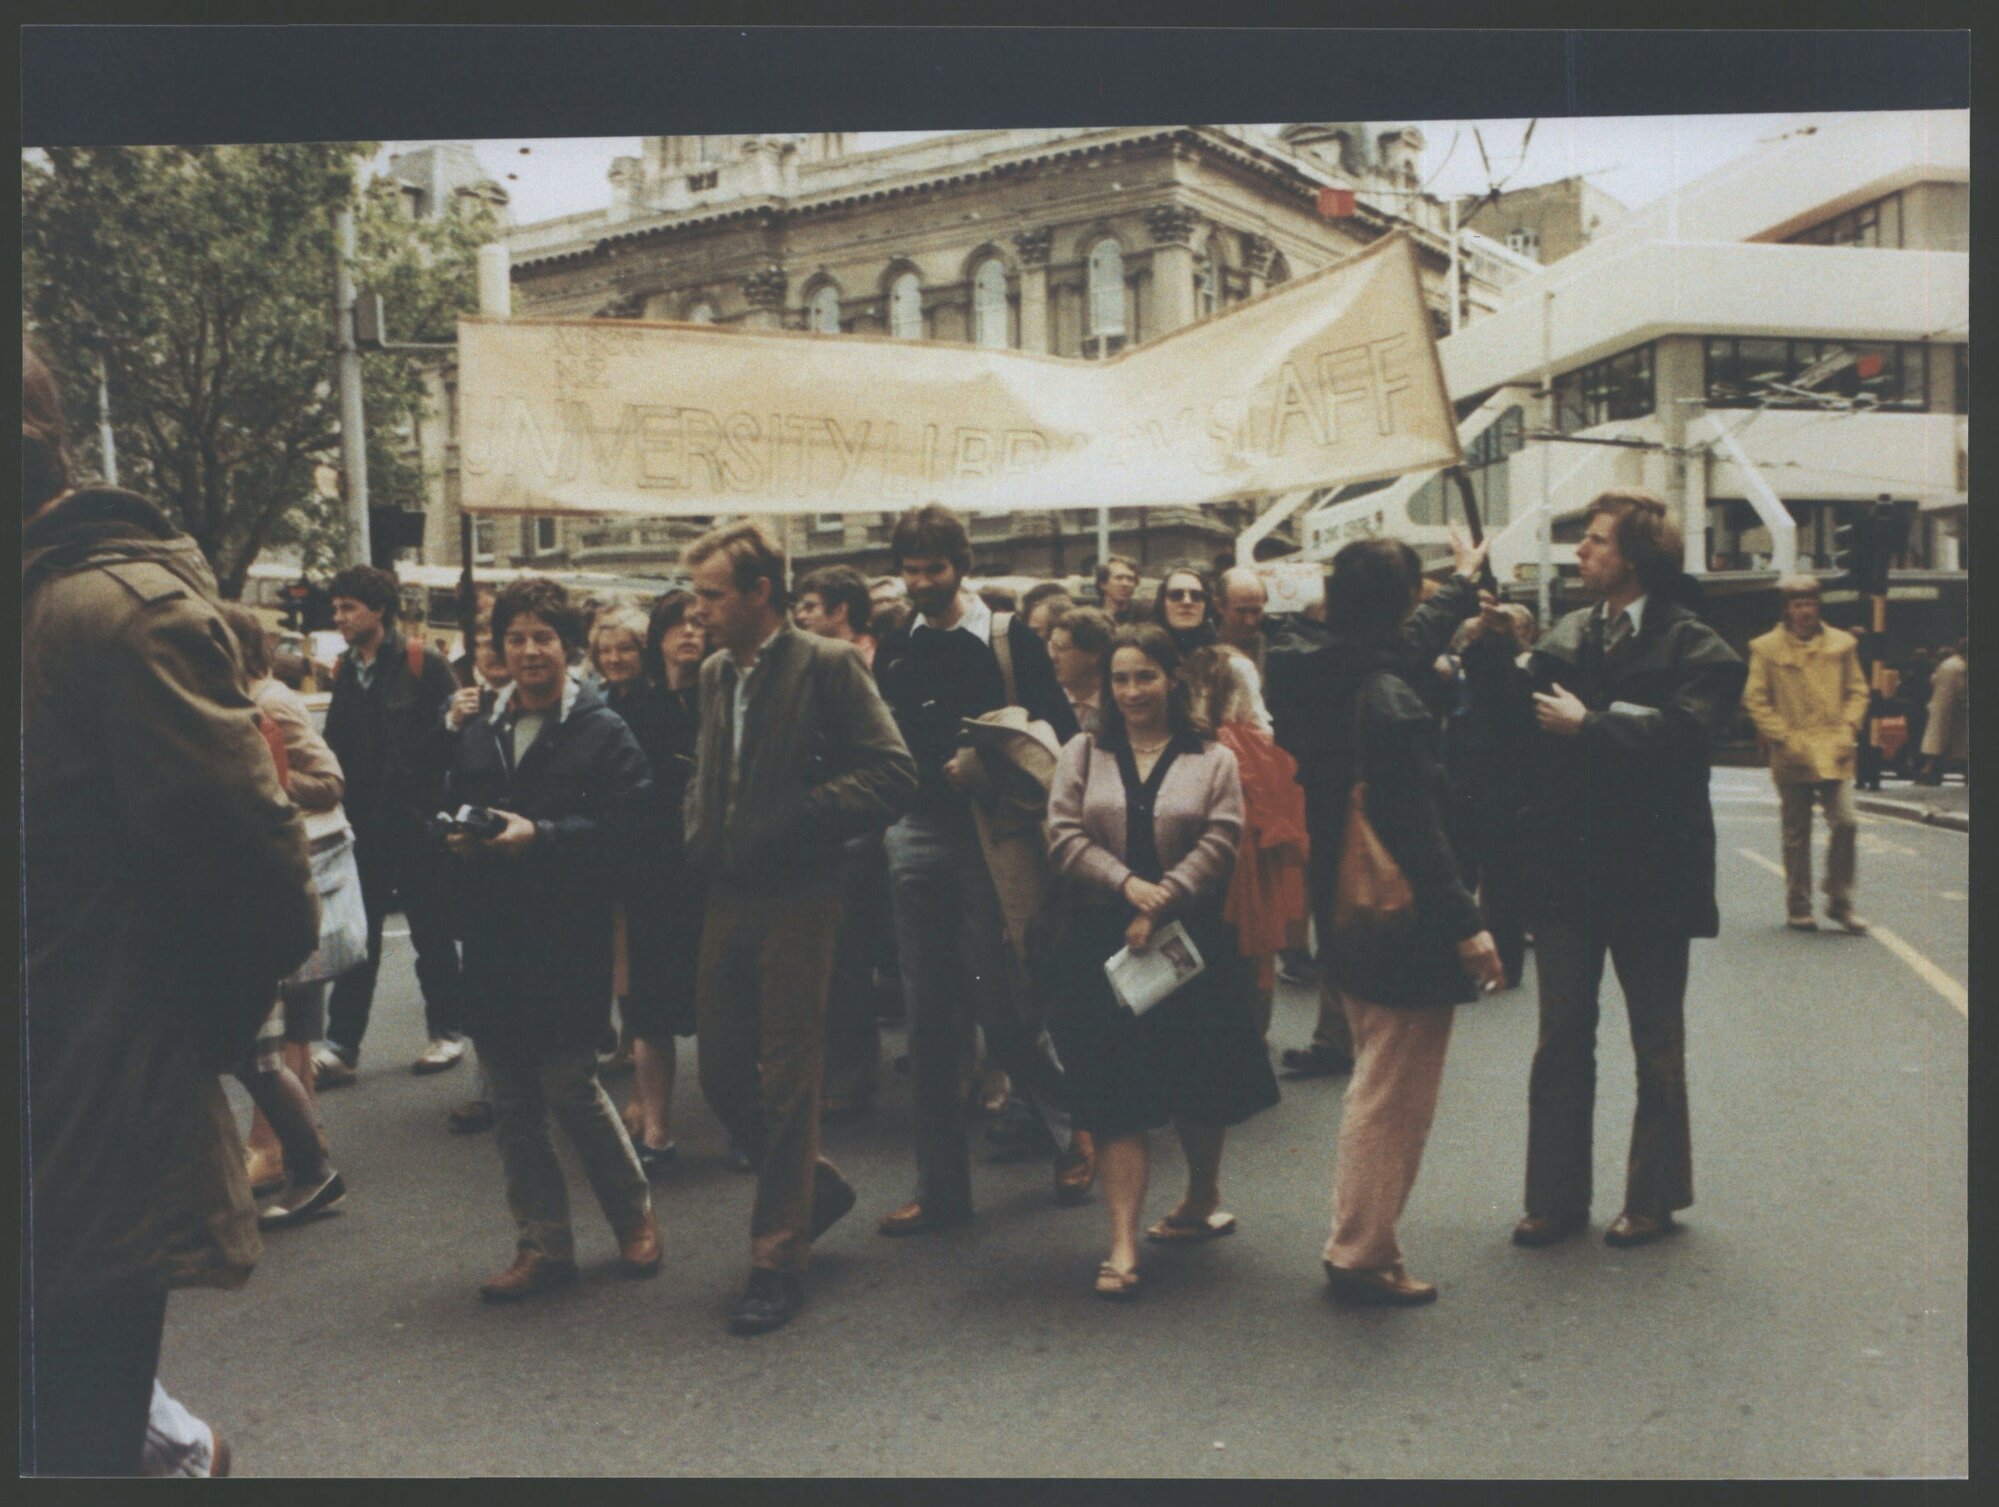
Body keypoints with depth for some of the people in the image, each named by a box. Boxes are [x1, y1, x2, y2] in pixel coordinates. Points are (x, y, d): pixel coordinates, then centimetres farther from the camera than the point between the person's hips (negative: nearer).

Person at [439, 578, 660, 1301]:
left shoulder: (604, 733, -3)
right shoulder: (474, 733, 13)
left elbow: (621, 830, -12)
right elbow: (444, 809, 18)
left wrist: (539, 835, -22)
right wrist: (453, 836, -4)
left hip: (569, 939, -5)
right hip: (492, 941, 6)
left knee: (570, 1086, -3)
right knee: (512, 1099, 9)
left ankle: (634, 1215, 21)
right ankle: (543, 1244, 21)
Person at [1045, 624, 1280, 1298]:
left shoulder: (1212, 760, 4)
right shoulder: (1083, 754, 7)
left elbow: (1217, 844, -6)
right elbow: (1064, 837, -2)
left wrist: (1159, 903, -16)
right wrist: (1127, 883, -16)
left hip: (1190, 939, 0)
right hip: (1101, 944, 0)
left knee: (1200, 1088, 11)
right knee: (1116, 1094, -4)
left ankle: (1203, 1199, 36)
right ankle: (1123, 1244, -3)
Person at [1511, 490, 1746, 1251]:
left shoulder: (1695, 648, -8)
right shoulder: (1562, 639, 8)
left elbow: (1680, 733, -25)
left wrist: (1586, 725, -20)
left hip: (1650, 874, -4)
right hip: (1567, 870, 5)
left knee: (1657, 1047, 12)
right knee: (1561, 1042, 11)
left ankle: (1654, 1197, 26)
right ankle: (1556, 1197, 22)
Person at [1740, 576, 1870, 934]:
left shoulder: (1841, 644, 9)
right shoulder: (1766, 648, 1)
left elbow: (1857, 690, 14)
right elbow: (1755, 700, 0)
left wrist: (1847, 729, 0)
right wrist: (1783, 738, -8)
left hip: (1834, 754, 2)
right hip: (1793, 757, -2)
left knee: (1846, 822, -9)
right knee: (1796, 835, 5)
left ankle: (1840, 902, 6)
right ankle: (1798, 908, 15)